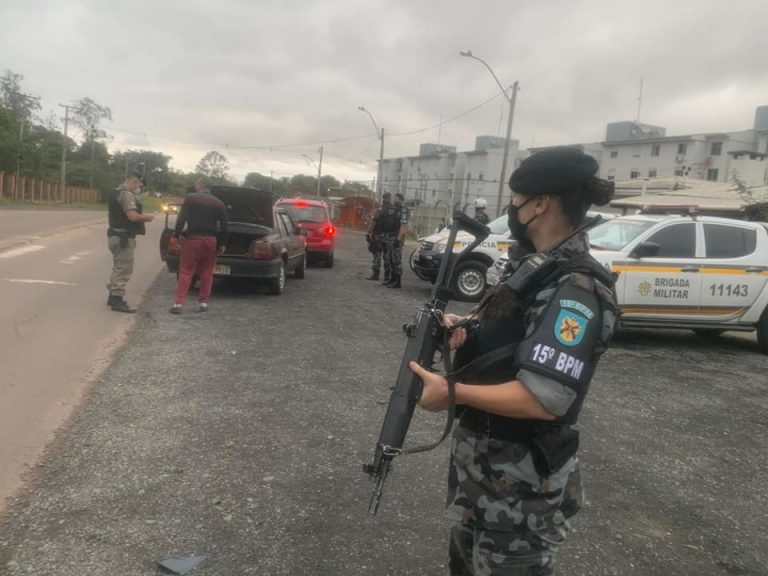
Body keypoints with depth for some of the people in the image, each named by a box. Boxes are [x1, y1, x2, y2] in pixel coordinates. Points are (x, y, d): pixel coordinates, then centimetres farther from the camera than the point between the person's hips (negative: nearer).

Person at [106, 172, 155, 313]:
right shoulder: (127, 194, -17)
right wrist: (146, 217, -9)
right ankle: (117, 301, -3)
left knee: (118, 268, 20)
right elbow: (132, 216, -26)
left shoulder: (115, 193, 16)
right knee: (123, 270, -6)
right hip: (124, 238, -10)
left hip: (116, 235, 10)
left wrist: (141, 217, 13)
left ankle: (113, 296, 28)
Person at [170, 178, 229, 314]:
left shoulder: (190, 198, -2)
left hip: (192, 238, -2)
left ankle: (179, 302, -6)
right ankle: (203, 302, 13)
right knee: (207, 272, 12)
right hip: (211, 240, 3)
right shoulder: (219, 203, 7)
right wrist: (222, 244, 12)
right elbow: (224, 225, 6)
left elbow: (181, 219, -8)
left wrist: (177, 234, 1)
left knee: (185, 271, -1)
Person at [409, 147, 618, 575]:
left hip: (519, 485, -9)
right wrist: (465, 328, -3)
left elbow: (544, 399, -32)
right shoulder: (541, 267, 6)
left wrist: (452, 391, -23)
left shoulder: (576, 288, -25)